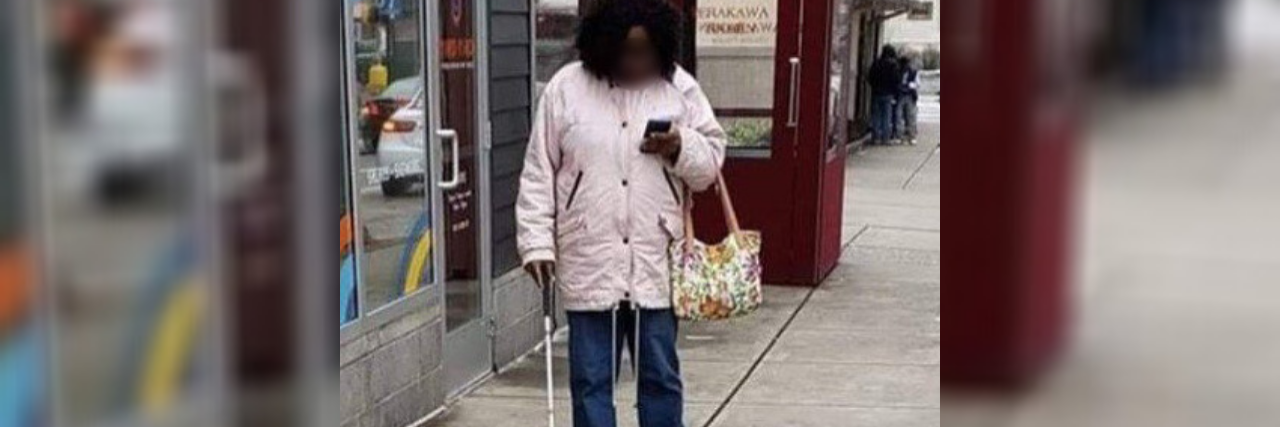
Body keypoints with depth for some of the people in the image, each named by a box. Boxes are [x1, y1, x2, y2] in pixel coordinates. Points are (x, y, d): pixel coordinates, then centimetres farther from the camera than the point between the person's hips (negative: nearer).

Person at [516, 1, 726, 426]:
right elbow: (538, 173, 1)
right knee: (591, 379, 7)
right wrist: (536, 242, -5)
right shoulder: (566, 88, -2)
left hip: (656, 264, 1)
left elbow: (712, 161, 7)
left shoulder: (680, 87, 2)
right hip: (588, 265, -1)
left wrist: (681, 149, -14)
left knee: (661, 376, 10)